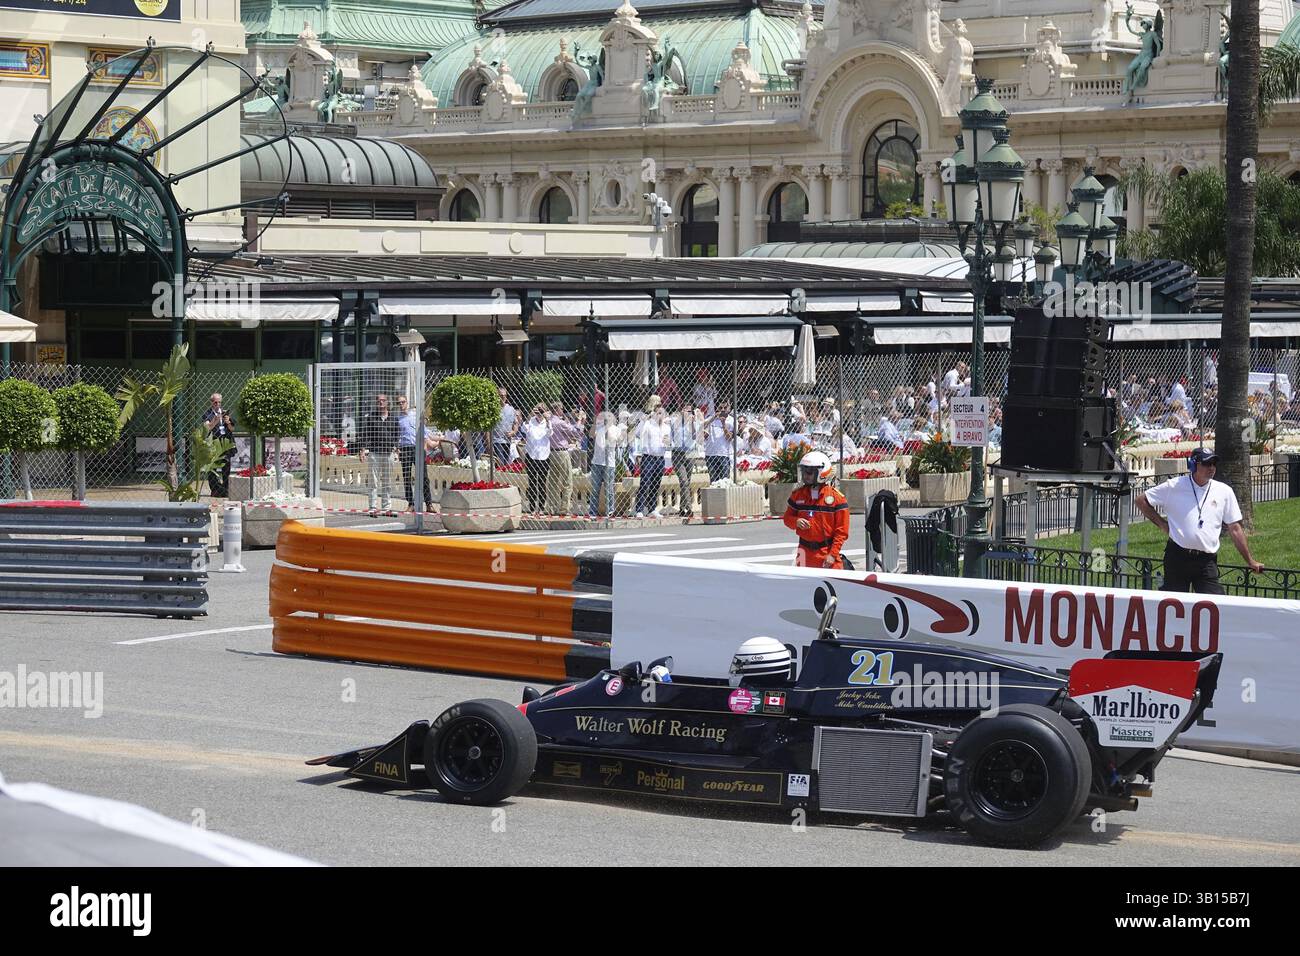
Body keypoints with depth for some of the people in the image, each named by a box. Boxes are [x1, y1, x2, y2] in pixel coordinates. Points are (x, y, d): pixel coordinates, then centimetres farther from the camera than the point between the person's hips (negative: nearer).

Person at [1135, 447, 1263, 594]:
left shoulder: (1224, 492, 6)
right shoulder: (1174, 486, 1)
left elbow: (1235, 529, 9)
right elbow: (1142, 501, 8)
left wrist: (1250, 561, 6)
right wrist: (1161, 524, 1)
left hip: (1207, 561, 1)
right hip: (1177, 558, -1)